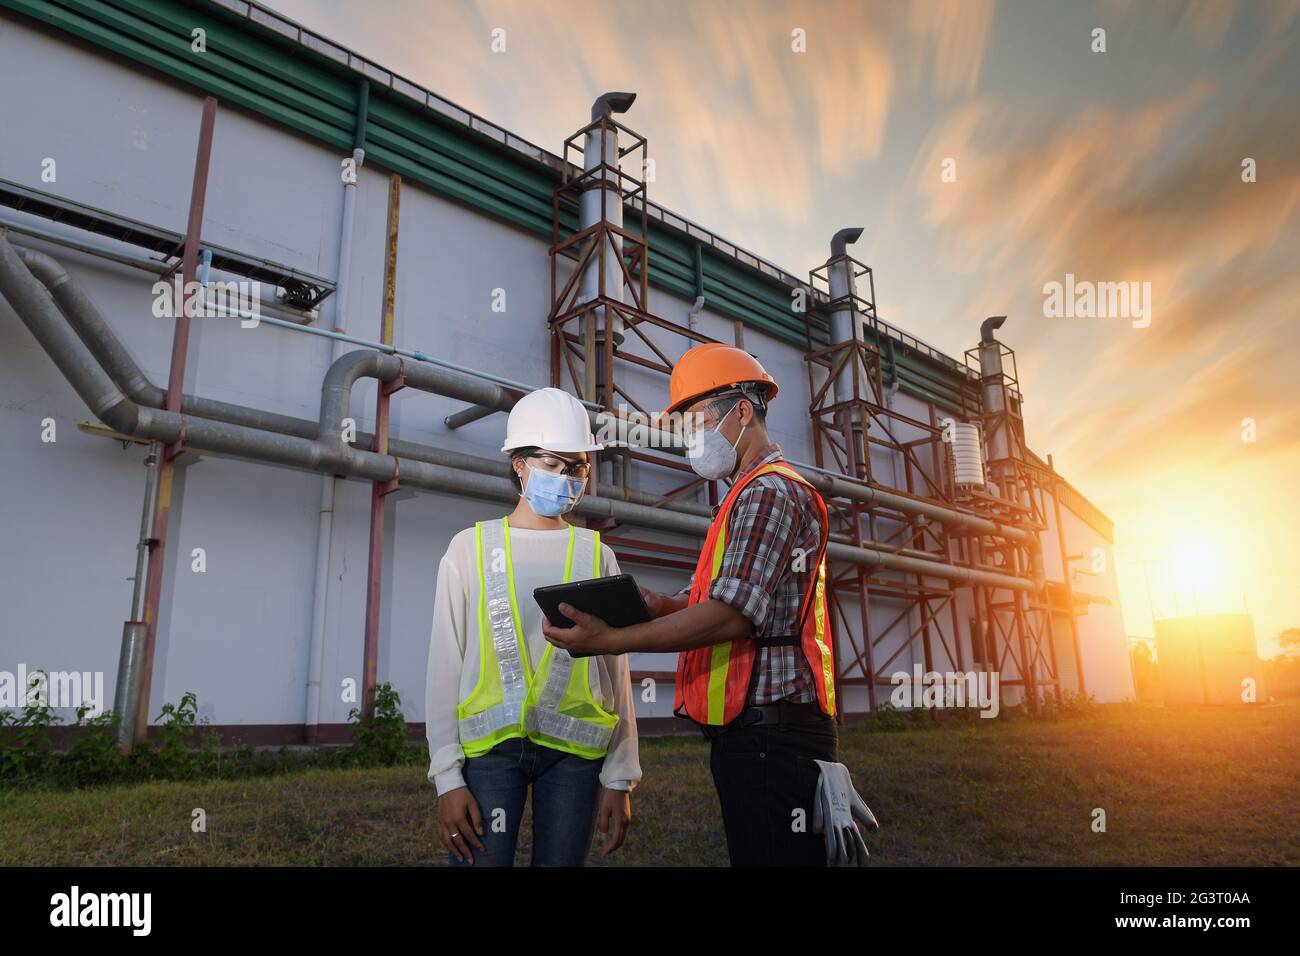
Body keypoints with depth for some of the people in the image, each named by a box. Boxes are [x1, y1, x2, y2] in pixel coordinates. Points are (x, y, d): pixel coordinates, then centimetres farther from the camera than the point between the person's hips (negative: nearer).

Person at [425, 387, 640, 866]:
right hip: (489, 744, -1)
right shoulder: (472, 547, 3)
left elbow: (615, 673, 7)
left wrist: (619, 777, 5)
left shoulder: (597, 555, 6)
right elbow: (446, 666, 1)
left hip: (574, 750, 2)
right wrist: (447, 777, -4)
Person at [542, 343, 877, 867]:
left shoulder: (770, 492, -11)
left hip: (768, 737, -10)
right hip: (755, 731, 10)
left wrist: (610, 640, -21)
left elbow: (732, 616, -21)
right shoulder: (754, 494, 22)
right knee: (752, 855, 16)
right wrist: (666, 606, 2)